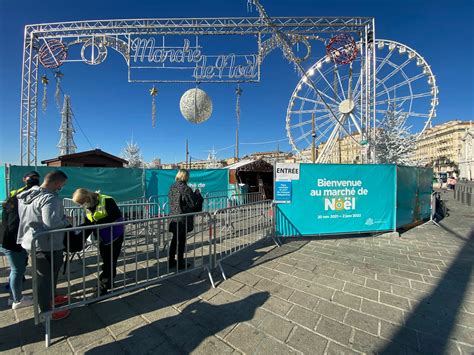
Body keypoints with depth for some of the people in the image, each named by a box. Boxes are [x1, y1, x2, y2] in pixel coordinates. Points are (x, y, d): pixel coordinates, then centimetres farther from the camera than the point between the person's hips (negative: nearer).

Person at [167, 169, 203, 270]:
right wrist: (197, 193, -2)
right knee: (181, 241, 7)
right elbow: (193, 203, -17)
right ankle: (180, 263, 20)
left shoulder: (172, 187, 3)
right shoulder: (186, 189, -19)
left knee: (175, 239, 20)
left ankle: (171, 261, 31)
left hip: (173, 218, 7)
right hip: (183, 219, -7)